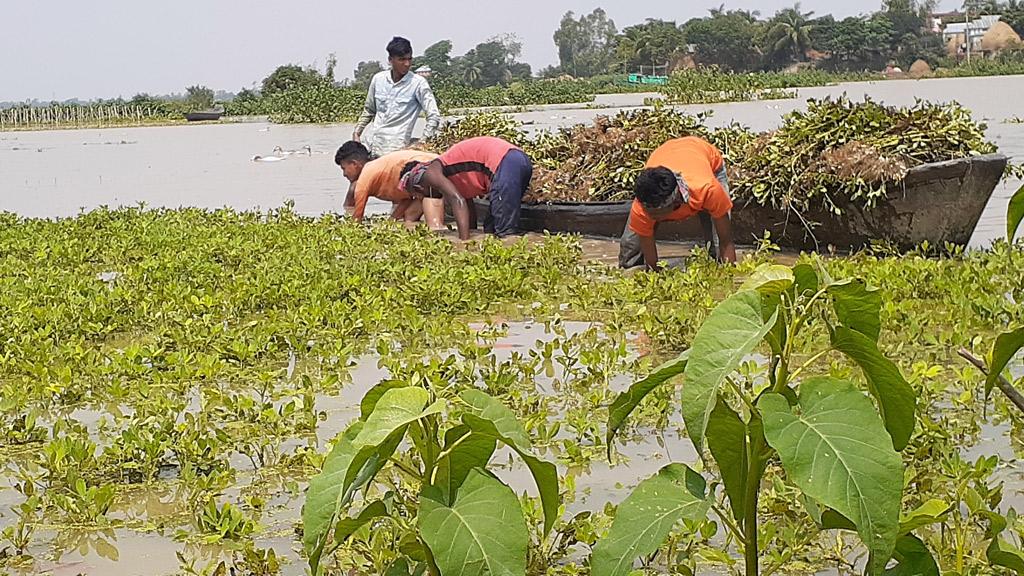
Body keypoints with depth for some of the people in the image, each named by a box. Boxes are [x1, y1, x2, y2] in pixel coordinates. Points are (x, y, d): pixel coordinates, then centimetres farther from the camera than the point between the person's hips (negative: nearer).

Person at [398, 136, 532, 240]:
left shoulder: (431, 173, 5)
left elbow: (457, 201, -10)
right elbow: (469, 207, 32)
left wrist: (465, 241, -16)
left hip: (505, 162, -9)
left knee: (505, 233, -12)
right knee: (491, 228, 14)